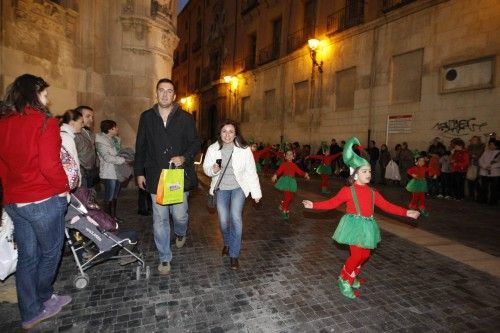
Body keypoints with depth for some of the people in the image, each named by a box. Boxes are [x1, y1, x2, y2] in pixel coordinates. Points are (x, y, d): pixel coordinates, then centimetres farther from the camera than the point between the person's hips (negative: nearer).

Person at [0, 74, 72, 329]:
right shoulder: (44, 121, -15)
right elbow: (49, 165, -22)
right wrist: (64, 188, -7)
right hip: (44, 200, -7)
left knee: (26, 256, 17)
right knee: (50, 252, 16)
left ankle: (30, 312, 29)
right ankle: (44, 299, 36)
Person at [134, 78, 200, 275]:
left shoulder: (185, 118, 2)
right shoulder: (146, 117, 7)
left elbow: (195, 143, 2)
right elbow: (140, 147, 11)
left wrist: (184, 157, -18)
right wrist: (139, 172, 9)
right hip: (156, 176, 1)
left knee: (179, 215, 3)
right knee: (160, 219, 6)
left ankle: (180, 233, 41)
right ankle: (164, 258, 22)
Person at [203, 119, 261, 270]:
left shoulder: (244, 149, -13)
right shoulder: (212, 149, -8)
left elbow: (251, 172, -7)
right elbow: (206, 167, 5)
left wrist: (256, 192, -4)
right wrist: (212, 170, -20)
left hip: (238, 187, -2)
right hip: (221, 188, 2)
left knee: (236, 217, -19)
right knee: (223, 220, 0)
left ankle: (234, 255, -1)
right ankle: (227, 243, 35)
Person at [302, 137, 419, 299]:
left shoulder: (372, 192, 7)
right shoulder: (348, 190, -8)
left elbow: (387, 206, 10)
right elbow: (332, 203, -7)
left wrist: (406, 212, 5)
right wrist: (314, 205, -15)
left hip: (366, 226, 6)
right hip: (354, 225, -6)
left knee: (365, 255, 12)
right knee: (356, 255, -8)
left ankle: (352, 277, 37)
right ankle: (344, 281, 15)